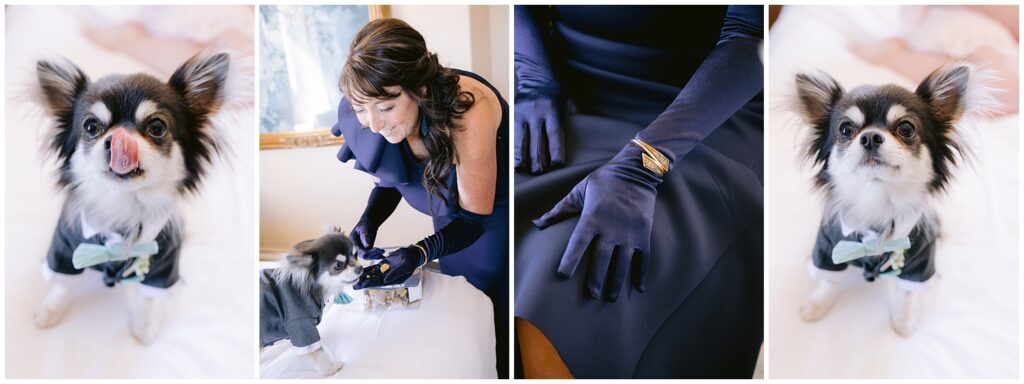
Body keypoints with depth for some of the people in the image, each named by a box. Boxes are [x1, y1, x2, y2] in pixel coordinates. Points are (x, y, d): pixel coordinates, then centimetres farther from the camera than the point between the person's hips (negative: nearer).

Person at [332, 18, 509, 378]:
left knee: (500, 319, 4)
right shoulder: (367, 118, -22)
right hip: (451, 218, 5)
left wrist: (420, 253, -42)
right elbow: (390, 181, -2)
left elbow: (475, 218, -28)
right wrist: (369, 220, -21)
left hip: (496, 217, -5)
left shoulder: (467, 113, -39)